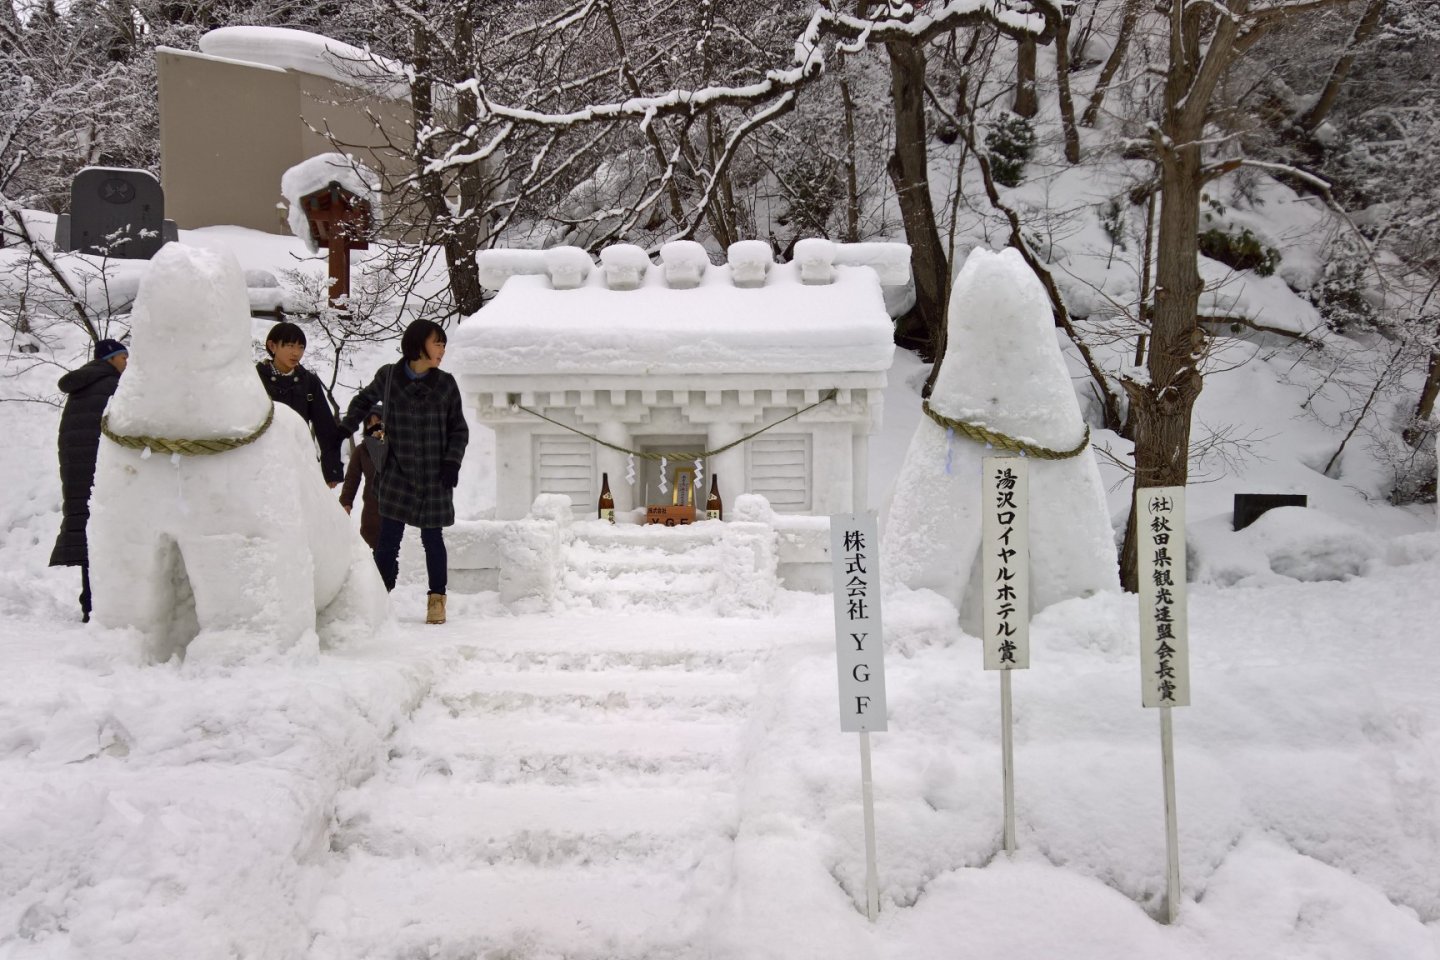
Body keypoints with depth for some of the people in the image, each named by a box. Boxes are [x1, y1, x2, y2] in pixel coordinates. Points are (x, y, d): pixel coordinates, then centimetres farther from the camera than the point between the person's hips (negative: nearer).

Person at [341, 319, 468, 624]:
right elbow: (364, 400, 19)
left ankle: (437, 598, 19)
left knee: (432, 539, 7)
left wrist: (452, 461, -6)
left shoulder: (445, 384, 1)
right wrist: (345, 429, 7)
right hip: (397, 474, 0)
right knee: (388, 539, -4)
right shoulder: (388, 376, 0)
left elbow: (458, 429, 7)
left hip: (435, 476, 0)